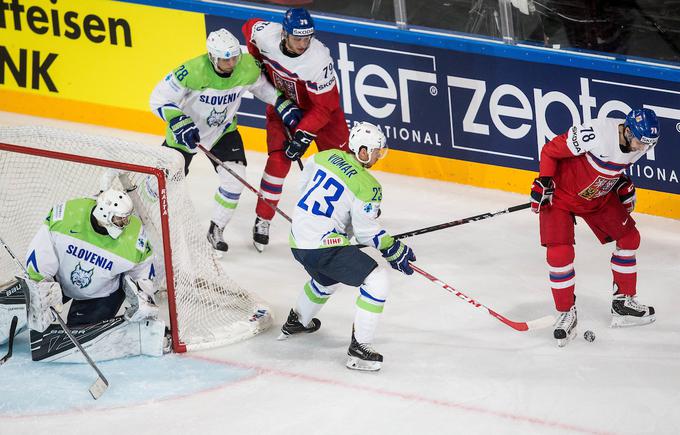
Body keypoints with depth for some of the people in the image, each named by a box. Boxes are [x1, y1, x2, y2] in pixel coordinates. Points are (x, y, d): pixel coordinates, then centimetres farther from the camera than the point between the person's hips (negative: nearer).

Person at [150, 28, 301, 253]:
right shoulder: (192, 72, -35)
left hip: (224, 130, 3)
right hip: (186, 132, -3)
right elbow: (159, 99, -26)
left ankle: (216, 230, 8)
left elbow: (262, 87, 2)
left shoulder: (248, 67, -22)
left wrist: (283, 104, -11)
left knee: (235, 179, -14)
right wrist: (179, 123, -37)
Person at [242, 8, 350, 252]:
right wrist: (257, 63, 1)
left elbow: (324, 107, -28)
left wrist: (304, 136, -29)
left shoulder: (319, 60, -37)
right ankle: (262, 221, 4)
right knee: (278, 161, -9)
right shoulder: (266, 34, -28)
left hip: (320, 106, -2)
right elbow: (249, 27, 0)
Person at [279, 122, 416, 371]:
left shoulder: (327, 157, 5)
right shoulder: (367, 186, -16)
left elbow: (306, 179, 22)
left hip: (298, 242, 9)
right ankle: (358, 348, -13)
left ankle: (296, 323, 56)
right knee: (377, 281, -10)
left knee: (329, 279, 37)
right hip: (323, 246, -9)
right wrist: (394, 251, 2)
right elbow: (366, 232, -12)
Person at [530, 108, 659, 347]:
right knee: (559, 253, -15)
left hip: (599, 196, 7)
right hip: (561, 191, -7)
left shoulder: (638, 142, -14)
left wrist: (622, 183, 4)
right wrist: (544, 183, -22)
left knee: (629, 237, 7)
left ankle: (623, 302, 22)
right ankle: (566, 314, 2)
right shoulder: (596, 134, -37)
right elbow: (550, 150, -25)